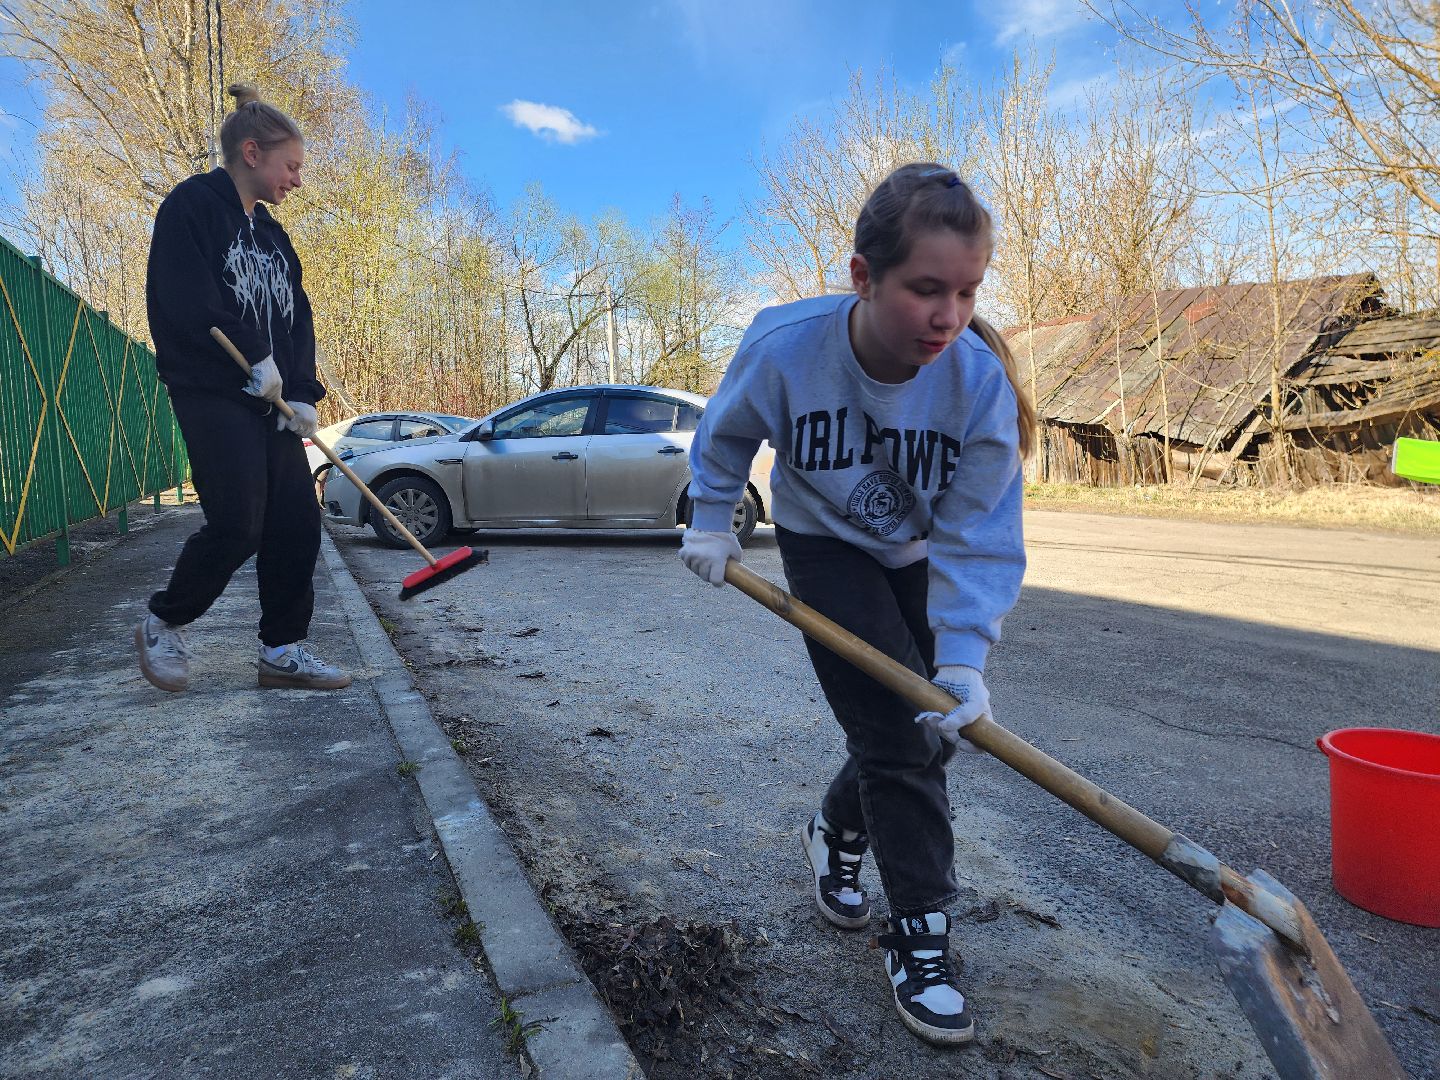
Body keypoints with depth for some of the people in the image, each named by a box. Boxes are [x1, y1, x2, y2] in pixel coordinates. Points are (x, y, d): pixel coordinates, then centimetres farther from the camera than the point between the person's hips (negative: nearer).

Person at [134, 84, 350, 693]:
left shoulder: (272, 235, 20)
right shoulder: (193, 205, -3)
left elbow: (296, 319, 14)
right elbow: (185, 302, -16)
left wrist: (301, 393, 0)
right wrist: (256, 355, -12)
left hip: (270, 400, 8)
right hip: (211, 395, -8)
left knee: (297, 522, 1)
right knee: (238, 524, -13)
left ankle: (284, 651, 10)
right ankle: (163, 626, 11)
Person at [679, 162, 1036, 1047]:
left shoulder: (980, 381, -28)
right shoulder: (785, 347, -30)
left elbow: (979, 538, -27)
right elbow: (726, 435, -6)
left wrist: (964, 655, -37)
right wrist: (712, 520, -5)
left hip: (921, 559, 3)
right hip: (826, 549, -2)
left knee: (932, 730, 7)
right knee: (897, 731, -13)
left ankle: (837, 833, 36)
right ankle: (918, 936, 3)